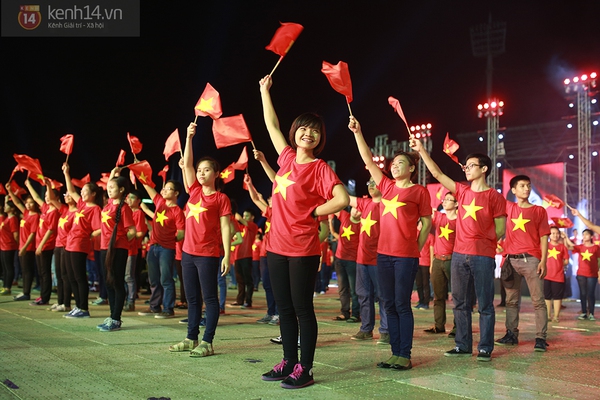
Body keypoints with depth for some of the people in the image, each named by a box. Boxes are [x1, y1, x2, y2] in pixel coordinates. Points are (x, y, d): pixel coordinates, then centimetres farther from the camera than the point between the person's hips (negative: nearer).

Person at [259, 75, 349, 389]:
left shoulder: (320, 168, -8)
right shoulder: (287, 157, 9)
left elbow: (343, 199, -19)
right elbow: (272, 125, 21)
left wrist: (312, 213, -10)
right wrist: (265, 90, 26)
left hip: (303, 250, -6)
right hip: (277, 247, 6)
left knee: (302, 308, 1)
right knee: (284, 308, 12)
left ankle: (305, 369, 9)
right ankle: (289, 362, 23)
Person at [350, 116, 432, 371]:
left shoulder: (419, 191, -1)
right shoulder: (387, 186, 12)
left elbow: (426, 224, 2)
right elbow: (368, 160, 8)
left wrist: (416, 250, -2)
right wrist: (357, 133, 1)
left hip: (406, 256, -6)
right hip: (384, 253, 6)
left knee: (402, 305, -3)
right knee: (389, 305, 8)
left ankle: (404, 356, 4)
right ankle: (395, 353, 16)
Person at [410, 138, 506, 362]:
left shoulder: (494, 197, -1)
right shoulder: (462, 191, 12)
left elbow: (500, 230, 0)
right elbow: (437, 173, 7)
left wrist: (482, 242, -4)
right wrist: (421, 150, 2)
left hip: (483, 257, -5)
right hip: (459, 255, 5)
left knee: (485, 305, 0)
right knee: (461, 303, 9)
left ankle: (485, 349, 6)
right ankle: (463, 345, 17)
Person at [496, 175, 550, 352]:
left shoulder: (539, 210, 5)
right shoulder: (509, 207, 12)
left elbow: (543, 237, 2)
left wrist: (543, 261, -7)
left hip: (531, 260, -3)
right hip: (511, 260, 3)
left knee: (538, 300, -6)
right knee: (512, 300, 8)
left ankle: (541, 338, -7)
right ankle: (511, 334, 14)